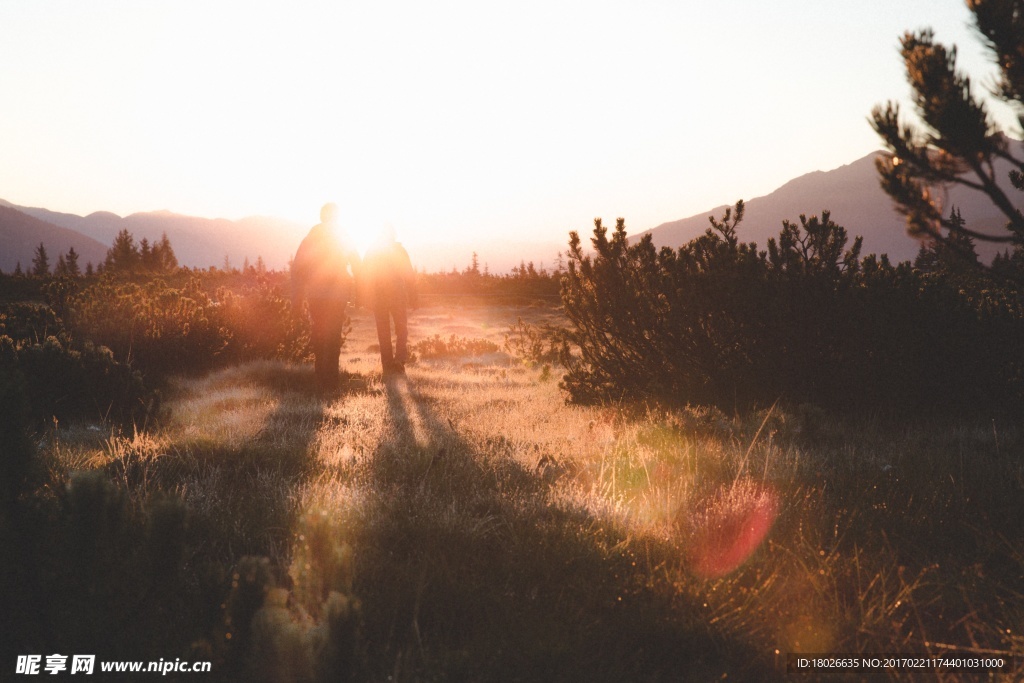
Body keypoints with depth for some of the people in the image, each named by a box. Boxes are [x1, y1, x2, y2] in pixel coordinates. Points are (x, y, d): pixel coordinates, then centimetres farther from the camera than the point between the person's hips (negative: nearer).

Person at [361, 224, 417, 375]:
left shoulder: (371, 251, 5)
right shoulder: (399, 250, 0)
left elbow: (366, 278, 2)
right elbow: (409, 276, -4)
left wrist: (368, 299, 7)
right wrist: (412, 298, 0)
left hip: (378, 298, 1)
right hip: (398, 296, -1)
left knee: (383, 334, 8)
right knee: (402, 330, 10)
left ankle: (388, 366, 5)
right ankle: (399, 359, -12)